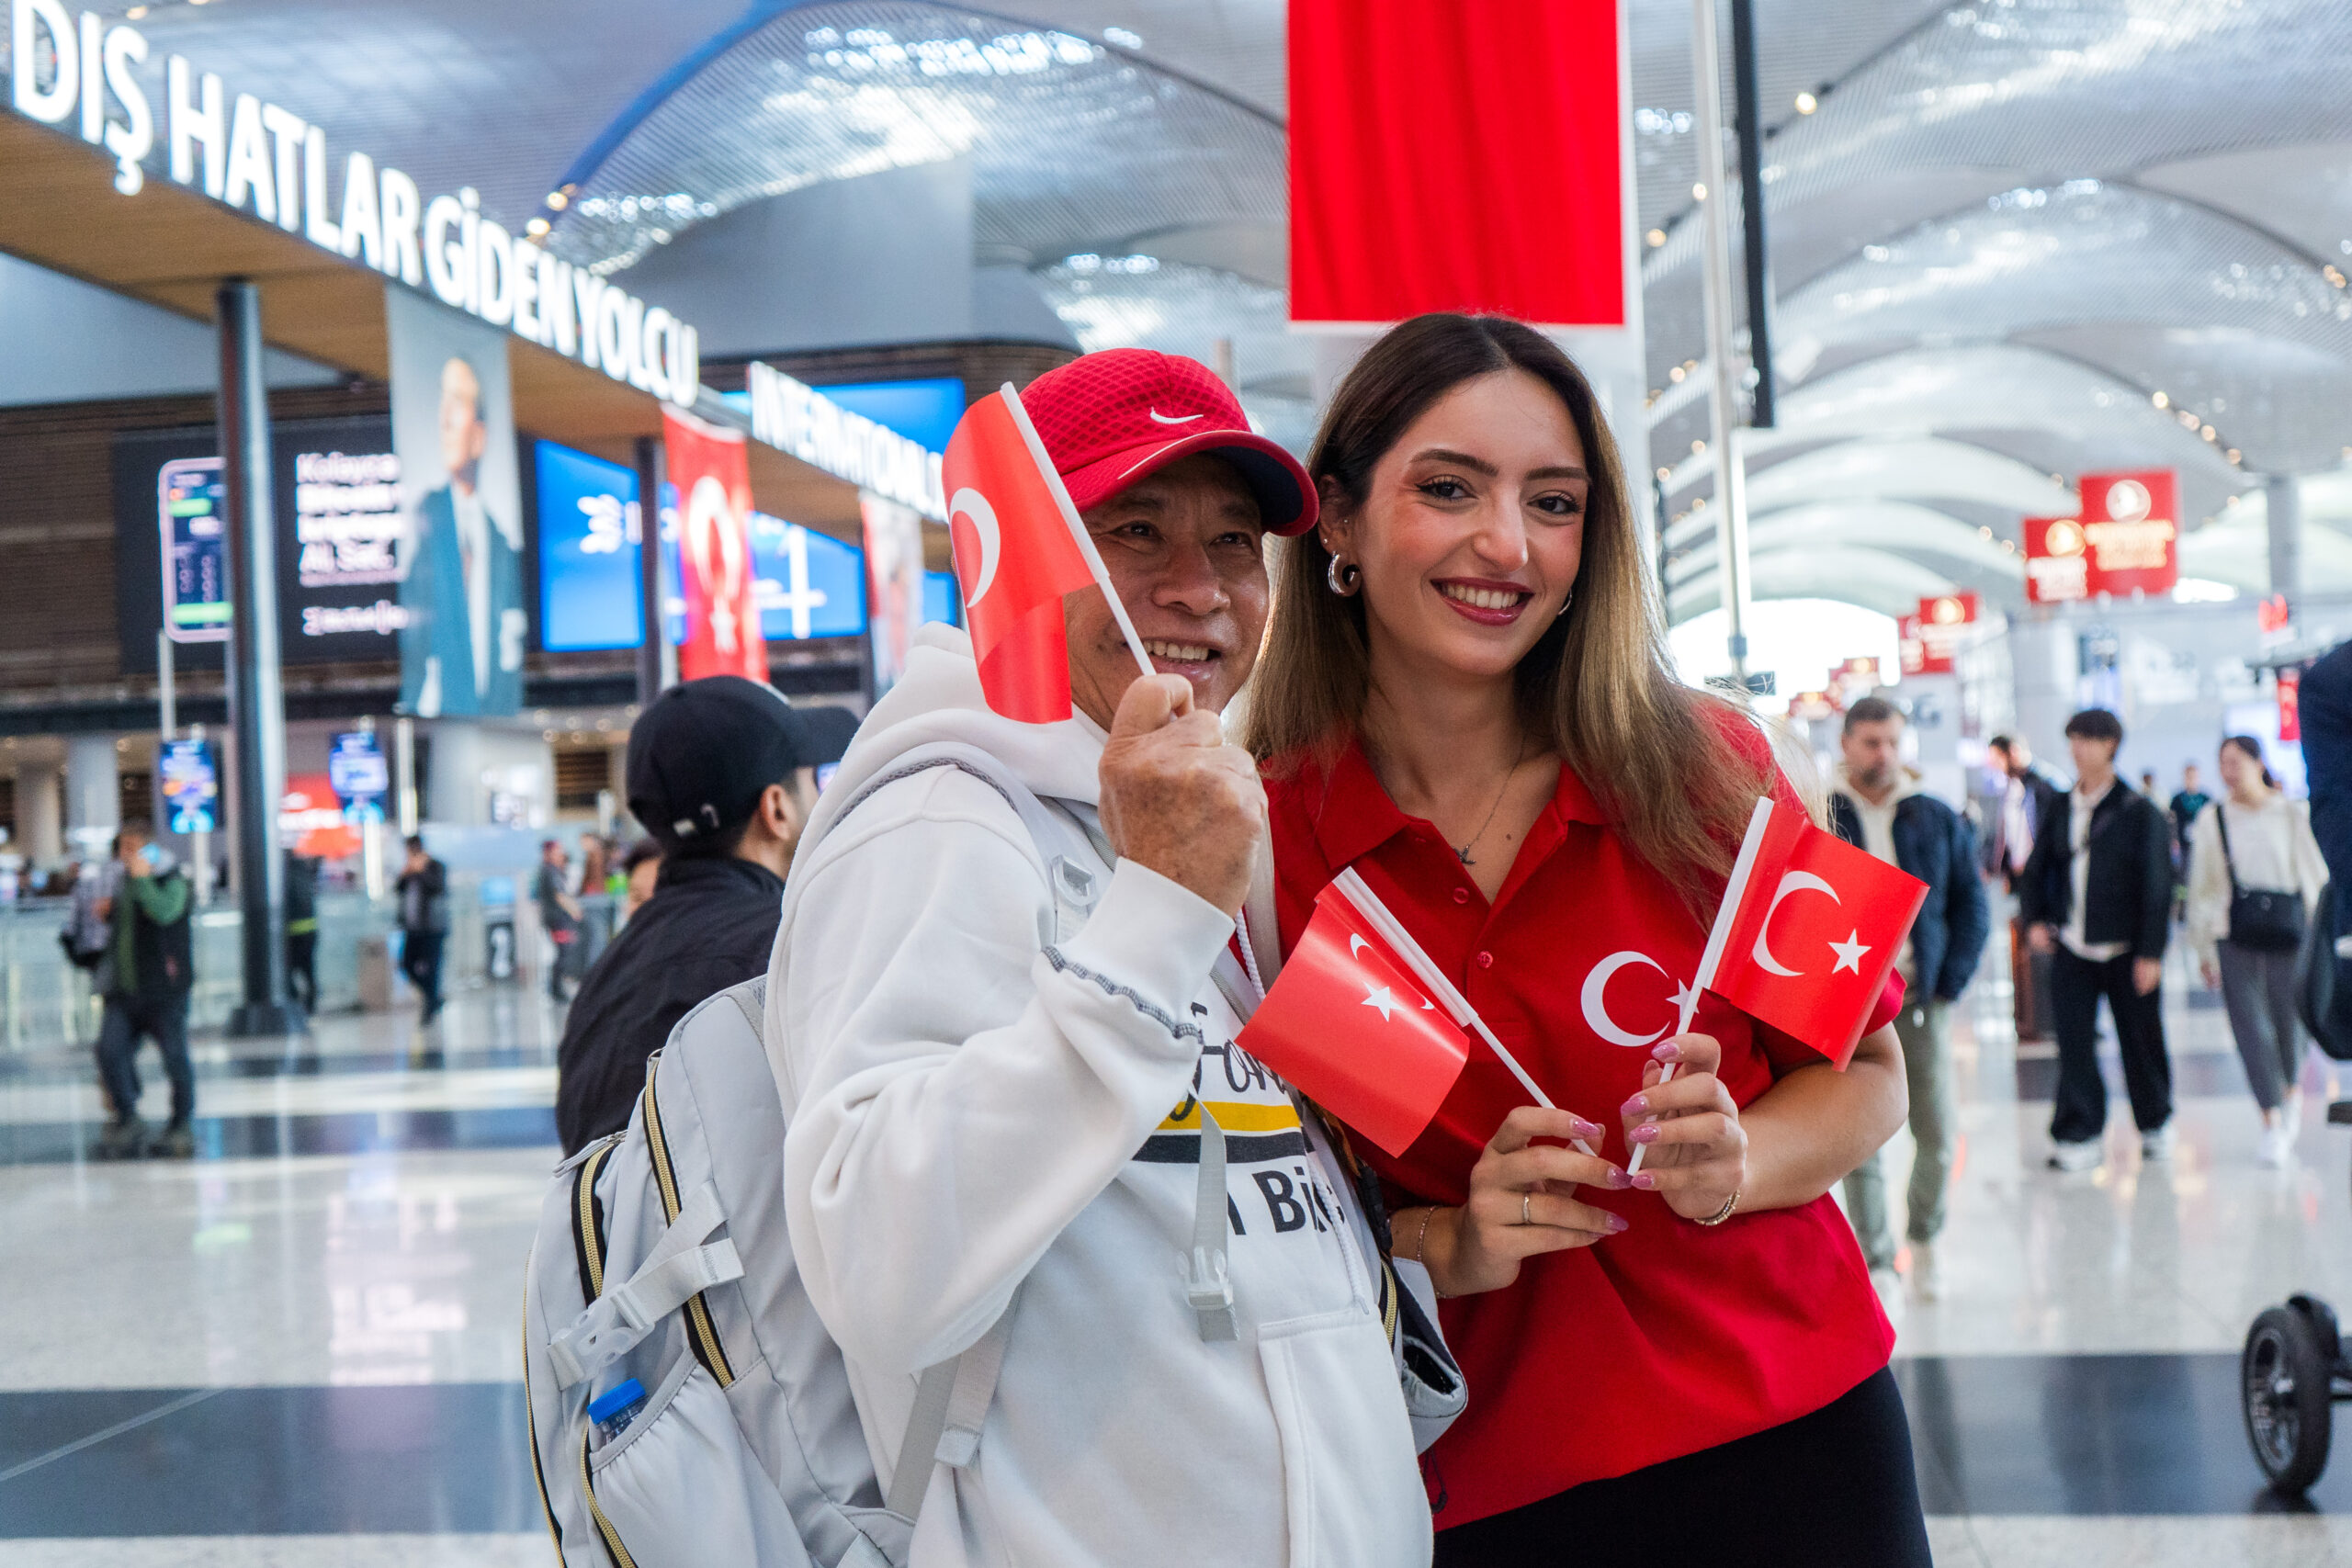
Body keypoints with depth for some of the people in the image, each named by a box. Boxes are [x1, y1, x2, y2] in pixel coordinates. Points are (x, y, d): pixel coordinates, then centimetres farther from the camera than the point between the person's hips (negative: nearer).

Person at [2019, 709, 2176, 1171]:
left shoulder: (2139, 811, -5)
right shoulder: (2060, 810, 8)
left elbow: (2157, 884, -6)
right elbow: (2037, 869, 17)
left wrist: (2151, 951, -10)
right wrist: (2034, 919, 1)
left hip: (2127, 951, -3)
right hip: (2071, 947, 3)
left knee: (2140, 1041, 8)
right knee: (2073, 1042, -3)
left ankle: (2156, 1124, 27)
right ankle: (2081, 1136, 3)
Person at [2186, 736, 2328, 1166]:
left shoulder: (2294, 815, 1)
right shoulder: (2212, 819, 4)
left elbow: (2318, 877, 5)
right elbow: (2202, 887, 9)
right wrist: (2203, 948, 10)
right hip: (2234, 938, 1)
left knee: (2289, 1021, 6)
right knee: (2251, 1026, -6)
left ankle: (2292, 1091, 37)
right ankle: (2272, 1122, -2)